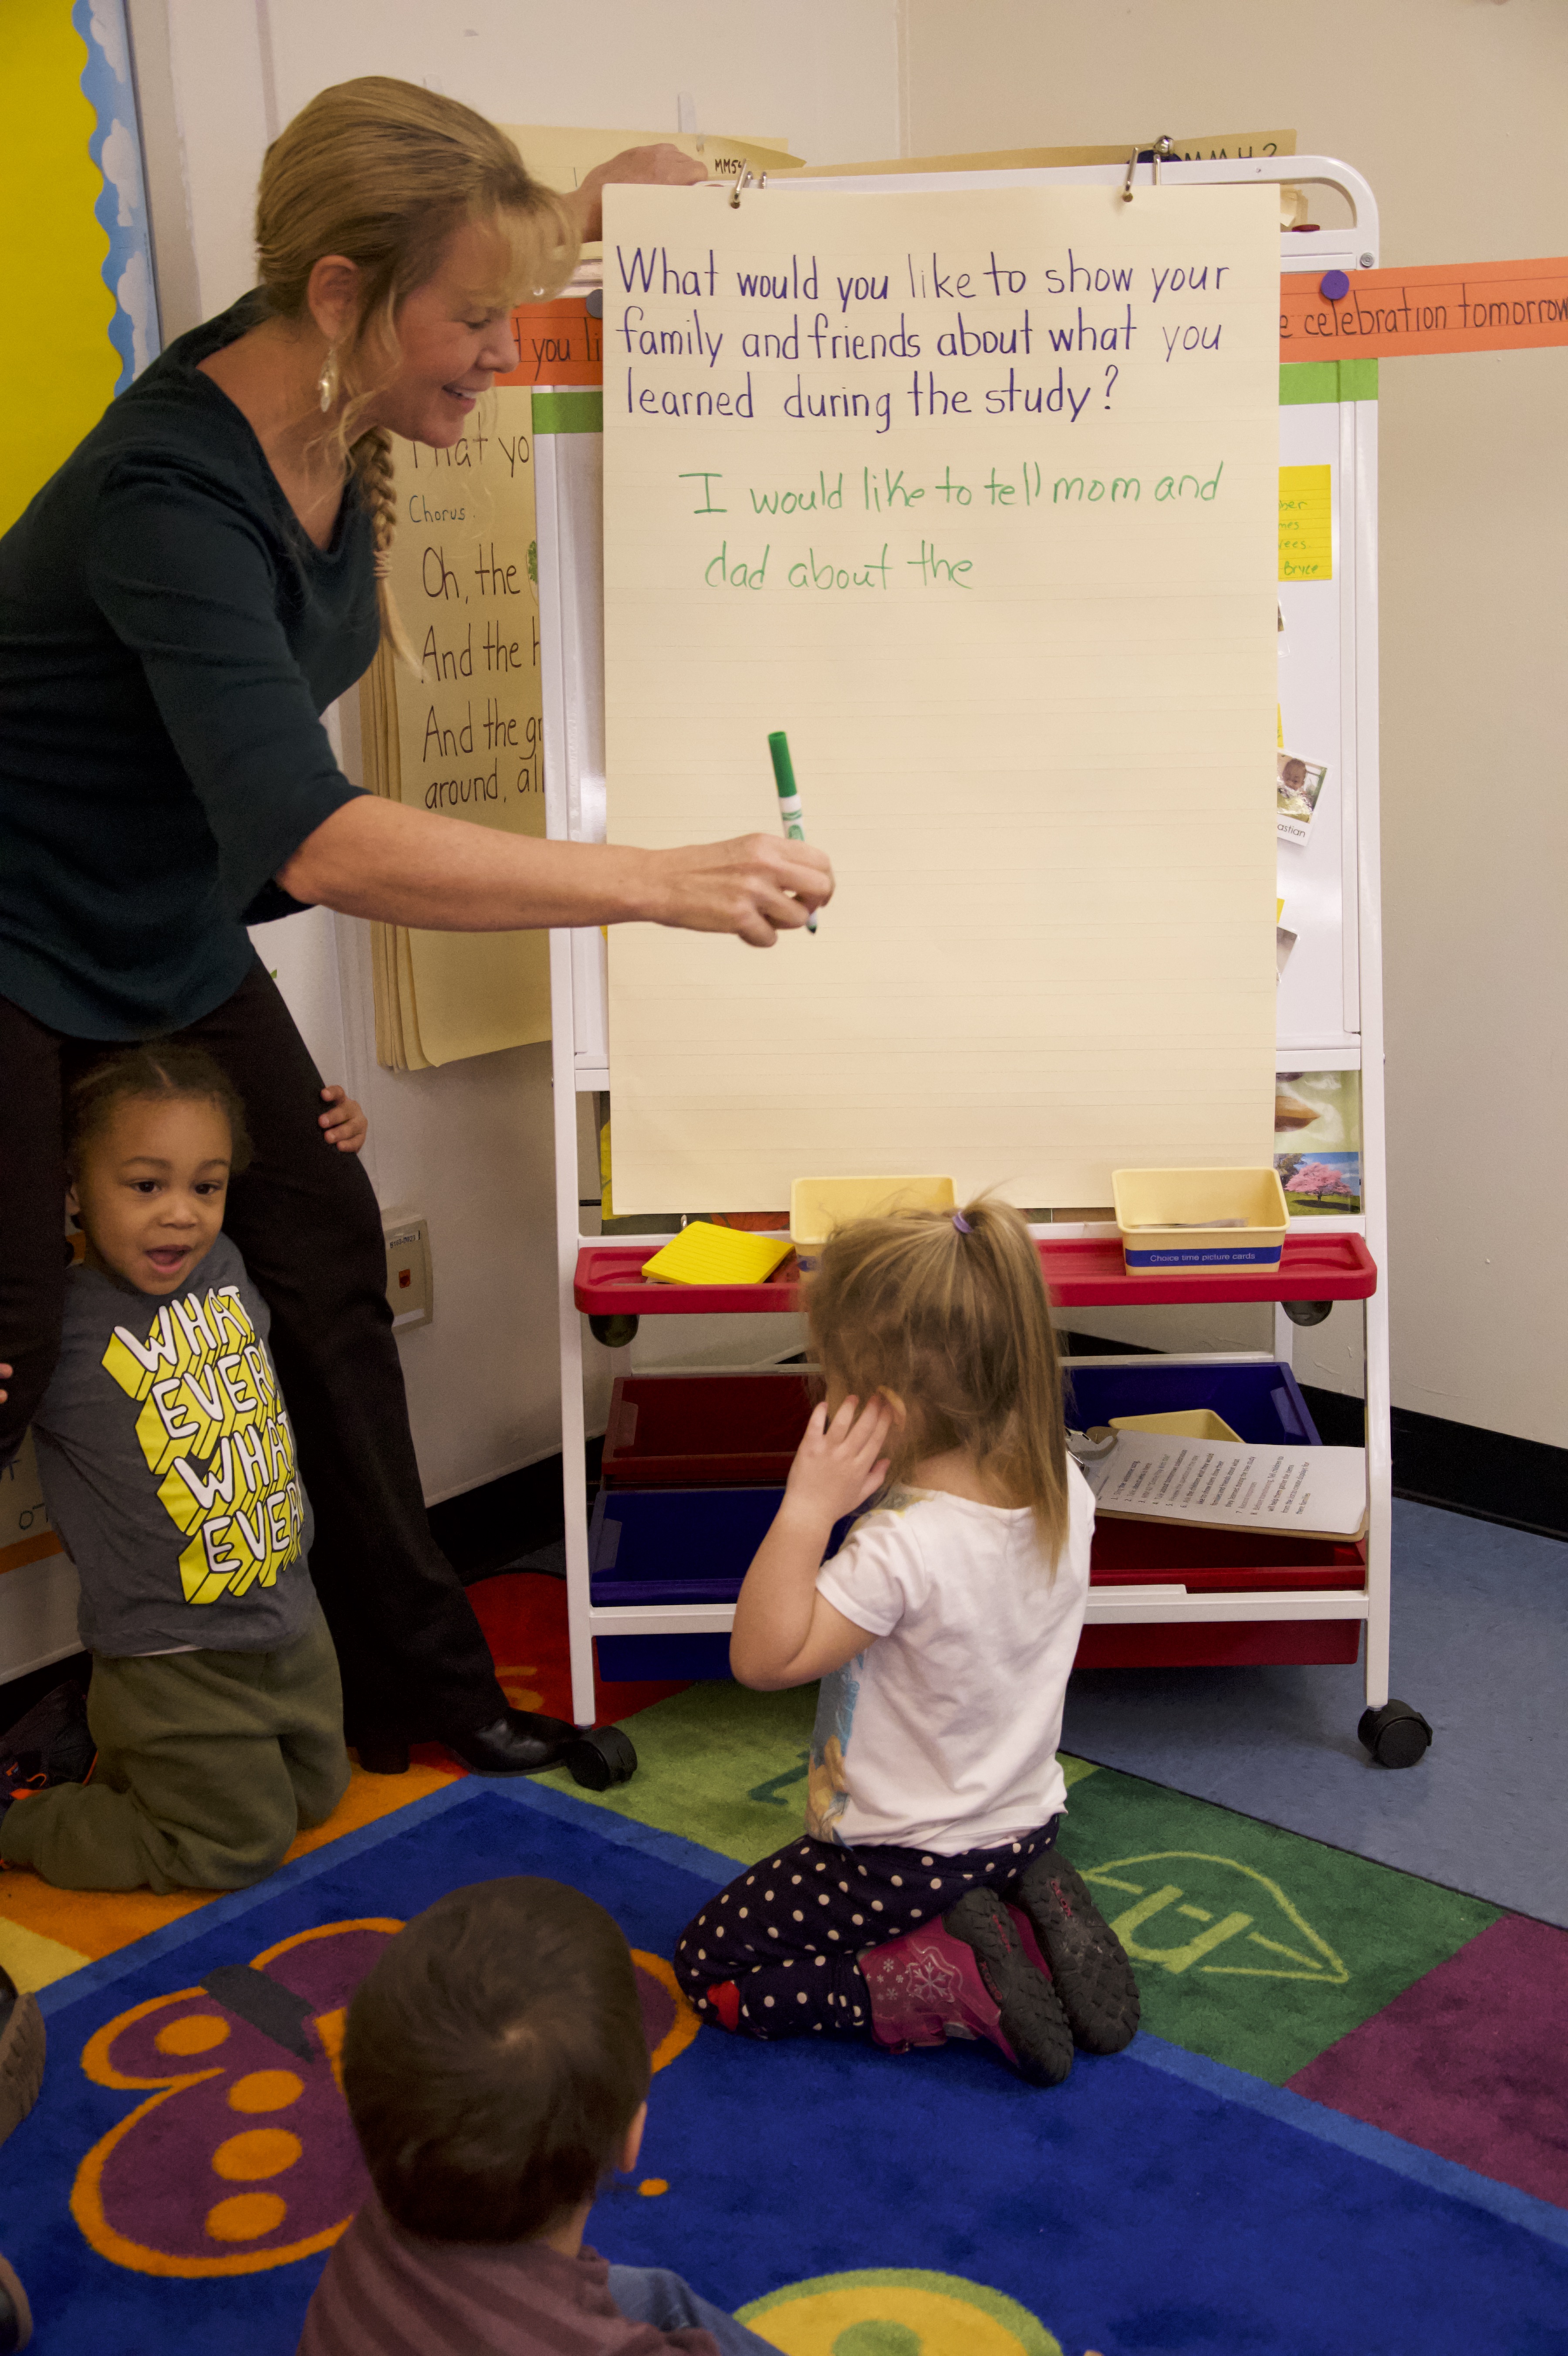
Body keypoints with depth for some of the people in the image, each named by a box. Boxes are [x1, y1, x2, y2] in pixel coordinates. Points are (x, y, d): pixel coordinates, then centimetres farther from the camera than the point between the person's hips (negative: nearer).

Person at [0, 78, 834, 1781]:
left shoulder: (325, 395, -10)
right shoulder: (170, 496, -34)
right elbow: (313, 841, -45)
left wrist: (603, 200, 6)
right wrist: (661, 882, -48)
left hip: (173, 940, 8)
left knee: (326, 1261, 6)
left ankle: (413, 1684, 19)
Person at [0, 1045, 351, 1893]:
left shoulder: (228, 1268, -2)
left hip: (290, 1624, 7)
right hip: (174, 1661, -7)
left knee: (315, 1795, 22)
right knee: (237, 1843, 5)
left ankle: (125, 1767, 40)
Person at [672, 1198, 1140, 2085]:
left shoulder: (902, 1550, -35)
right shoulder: (1063, 1488, -12)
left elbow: (764, 1658, -28)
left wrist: (807, 1509, -34)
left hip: (908, 1857, -7)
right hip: (1029, 1819, 8)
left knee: (708, 1968, 7)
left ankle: (956, 1986, -6)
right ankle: (1035, 1921, 9)